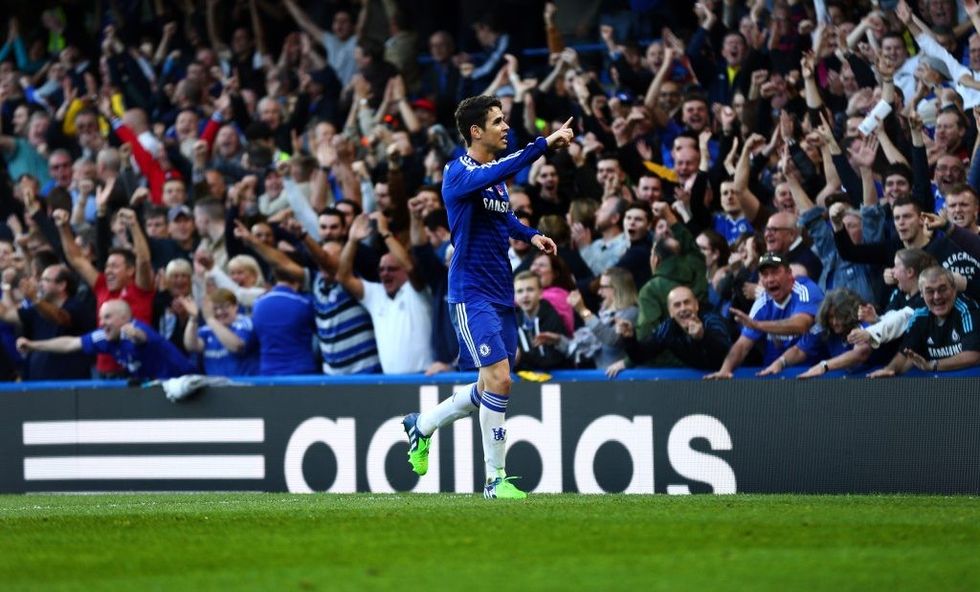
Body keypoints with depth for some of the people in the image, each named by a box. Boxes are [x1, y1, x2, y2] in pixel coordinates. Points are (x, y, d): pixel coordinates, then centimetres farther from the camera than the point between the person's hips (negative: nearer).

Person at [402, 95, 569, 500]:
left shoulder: (496, 173, 13)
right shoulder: (459, 173, -13)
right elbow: (497, 174, -35)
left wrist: (530, 235, 13)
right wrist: (544, 144, -42)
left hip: (501, 294, 9)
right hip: (472, 294, -9)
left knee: (492, 386, 13)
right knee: (499, 378, -18)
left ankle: (423, 425, 36)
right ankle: (495, 479, -10)